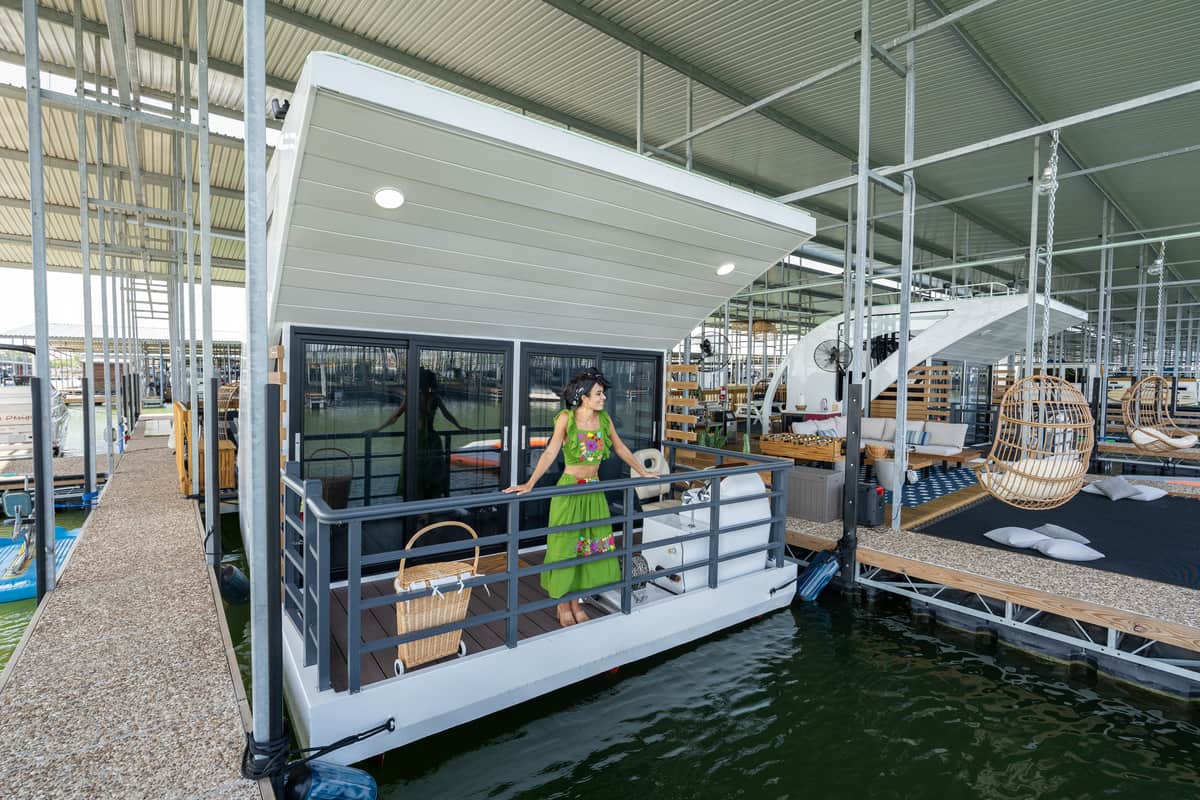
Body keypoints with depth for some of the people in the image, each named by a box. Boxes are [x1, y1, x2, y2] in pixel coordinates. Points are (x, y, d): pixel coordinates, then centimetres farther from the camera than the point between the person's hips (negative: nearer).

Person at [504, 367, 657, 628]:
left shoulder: (604, 418, 0)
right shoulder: (566, 418, -15)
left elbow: (620, 449, 12)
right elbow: (551, 452, -22)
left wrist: (643, 472, 17)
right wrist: (529, 484, -31)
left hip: (594, 491, 5)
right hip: (569, 490, -5)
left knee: (590, 545, 11)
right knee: (565, 547, 6)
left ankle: (576, 602, 29)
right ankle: (563, 605, 24)